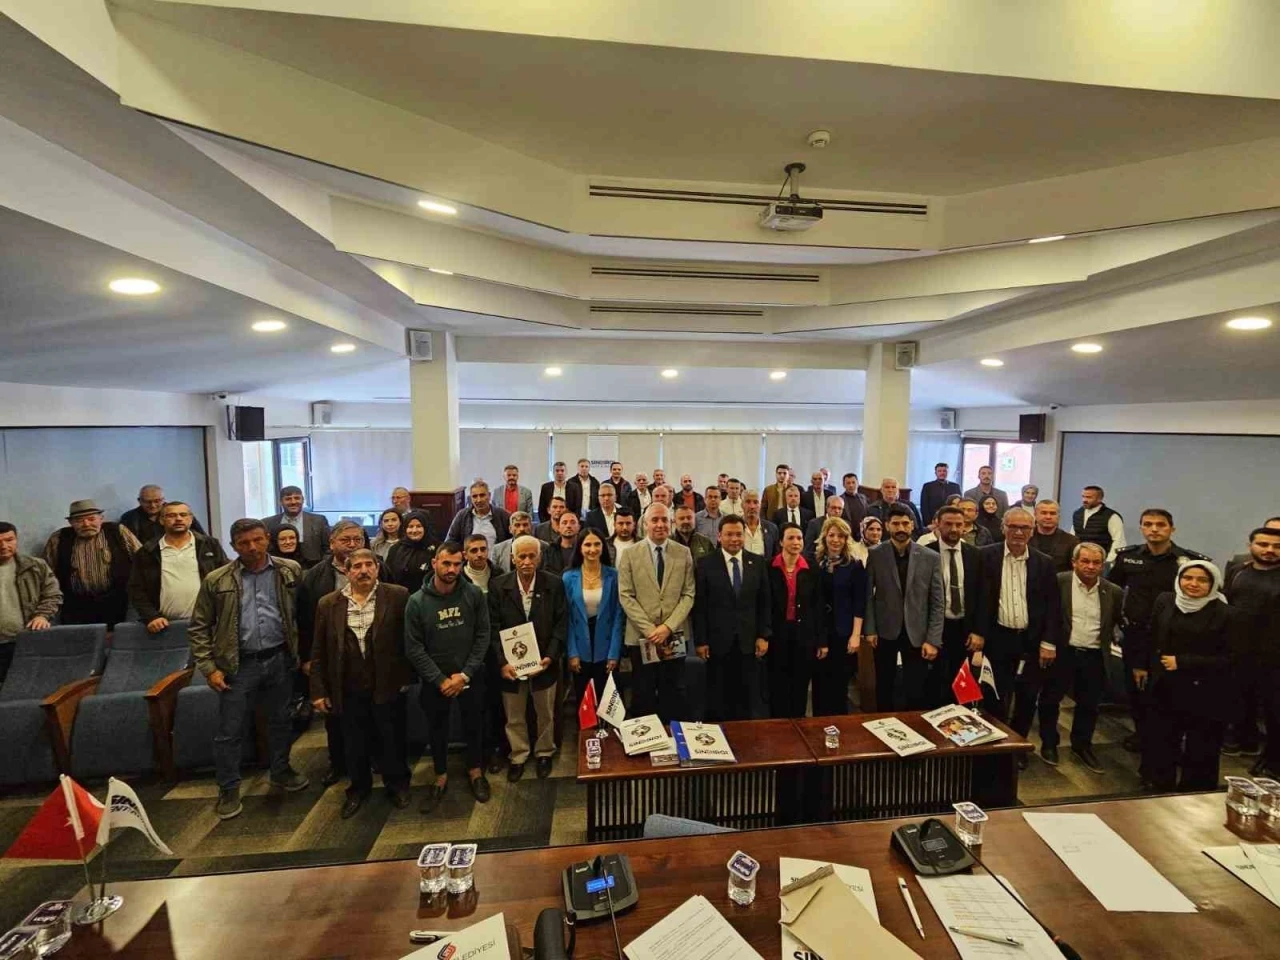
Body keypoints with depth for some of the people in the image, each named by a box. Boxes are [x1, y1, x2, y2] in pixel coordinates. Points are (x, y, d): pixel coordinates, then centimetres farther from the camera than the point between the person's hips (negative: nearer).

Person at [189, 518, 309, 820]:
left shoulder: (291, 571, -4)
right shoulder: (217, 580, -5)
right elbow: (199, 628, 1)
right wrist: (209, 667, -5)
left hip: (280, 659, 1)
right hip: (239, 664, -1)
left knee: (280, 720, 17)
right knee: (229, 731, 8)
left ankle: (281, 771, 37)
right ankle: (228, 790, 27)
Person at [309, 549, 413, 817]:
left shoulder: (398, 596, -7)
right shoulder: (328, 604, 0)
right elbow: (319, 652, 4)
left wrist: (407, 675, -4)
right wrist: (318, 691, 3)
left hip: (388, 686, -2)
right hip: (348, 690, 2)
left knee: (392, 741, 13)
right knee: (353, 744, 17)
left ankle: (397, 784, 36)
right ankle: (358, 788, 41)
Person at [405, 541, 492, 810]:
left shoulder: (474, 594, -13)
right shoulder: (417, 601, -13)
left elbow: (483, 637, -9)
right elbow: (414, 648, -10)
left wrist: (465, 674, -14)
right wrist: (440, 679, -14)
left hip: (471, 675, 0)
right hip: (435, 679, 0)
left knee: (473, 724, 17)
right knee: (437, 728, 17)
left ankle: (475, 771, 41)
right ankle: (441, 777, 41)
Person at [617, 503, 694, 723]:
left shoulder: (683, 554, 3)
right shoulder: (629, 554, -1)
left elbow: (688, 595, 0)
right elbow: (626, 597, -5)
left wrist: (668, 626, -11)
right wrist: (649, 629, -13)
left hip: (674, 637, 1)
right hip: (641, 637, -1)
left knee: (673, 696, 10)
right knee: (643, 696, 9)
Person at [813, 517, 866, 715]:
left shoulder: (855, 565, -1)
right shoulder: (813, 562, 1)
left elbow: (859, 603, -3)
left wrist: (856, 635, -9)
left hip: (843, 633, -1)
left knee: (839, 687, 6)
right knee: (819, 685, 9)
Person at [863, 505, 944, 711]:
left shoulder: (931, 558, -4)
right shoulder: (875, 554, -5)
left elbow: (937, 603, -3)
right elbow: (868, 595, -2)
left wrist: (933, 640, -8)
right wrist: (869, 629, -6)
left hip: (917, 633, 0)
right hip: (885, 632, 0)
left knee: (915, 693, 5)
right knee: (884, 689, 15)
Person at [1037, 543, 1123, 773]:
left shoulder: (1114, 592, 1)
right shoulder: (1058, 582, -10)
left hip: (1095, 657, 3)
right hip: (1062, 652, -3)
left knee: (1089, 705, 15)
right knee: (1050, 700, 9)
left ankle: (1082, 746, 34)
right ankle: (1049, 744, 27)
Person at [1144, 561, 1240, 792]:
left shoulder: (1225, 614, -10)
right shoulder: (1164, 602, -1)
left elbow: (1229, 658, -11)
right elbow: (1152, 640, 8)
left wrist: (1182, 662, -16)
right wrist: (1149, 669, 6)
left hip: (1206, 698, -3)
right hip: (1166, 692, 3)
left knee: (1200, 758, 11)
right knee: (1157, 747, 12)